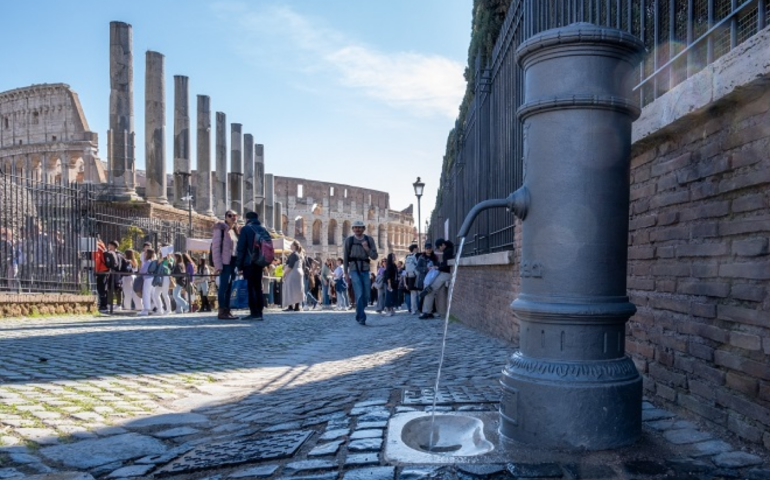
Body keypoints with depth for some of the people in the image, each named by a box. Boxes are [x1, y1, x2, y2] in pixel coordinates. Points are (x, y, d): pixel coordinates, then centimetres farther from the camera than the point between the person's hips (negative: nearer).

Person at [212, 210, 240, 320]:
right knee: (224, 286, -9)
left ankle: (227, 311, 12)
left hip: (233, 261, 8)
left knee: (229, 287, 8)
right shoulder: (220, 229, -6)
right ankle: (221, 312, -6)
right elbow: (215, 247, -12)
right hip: (225, 262, -8)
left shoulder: (235, 230, 16)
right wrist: (218, 265, -18)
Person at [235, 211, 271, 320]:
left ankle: (254, 313, -7)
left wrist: (239, 265, -7)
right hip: (260, 263, 6)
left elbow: (241, 248, -9)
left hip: (249, 263, -6)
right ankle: (259, 312, 8)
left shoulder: (246, 229, -3)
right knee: (258, 287, 9)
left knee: (251, 287, -4)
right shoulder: (263, 230, 14)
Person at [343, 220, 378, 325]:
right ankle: (361, 318, -8)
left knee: (366, 296, 6)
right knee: (359, 294, -15)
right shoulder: (349, 240, -1)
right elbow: (345, 258, 4)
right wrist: (346, 273, 1)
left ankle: (359, 315, 30)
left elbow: (374, 256, 1)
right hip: (354, 270, -3)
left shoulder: (369, 240, 2)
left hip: (365, 270, 3)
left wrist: (367, 248, -17)